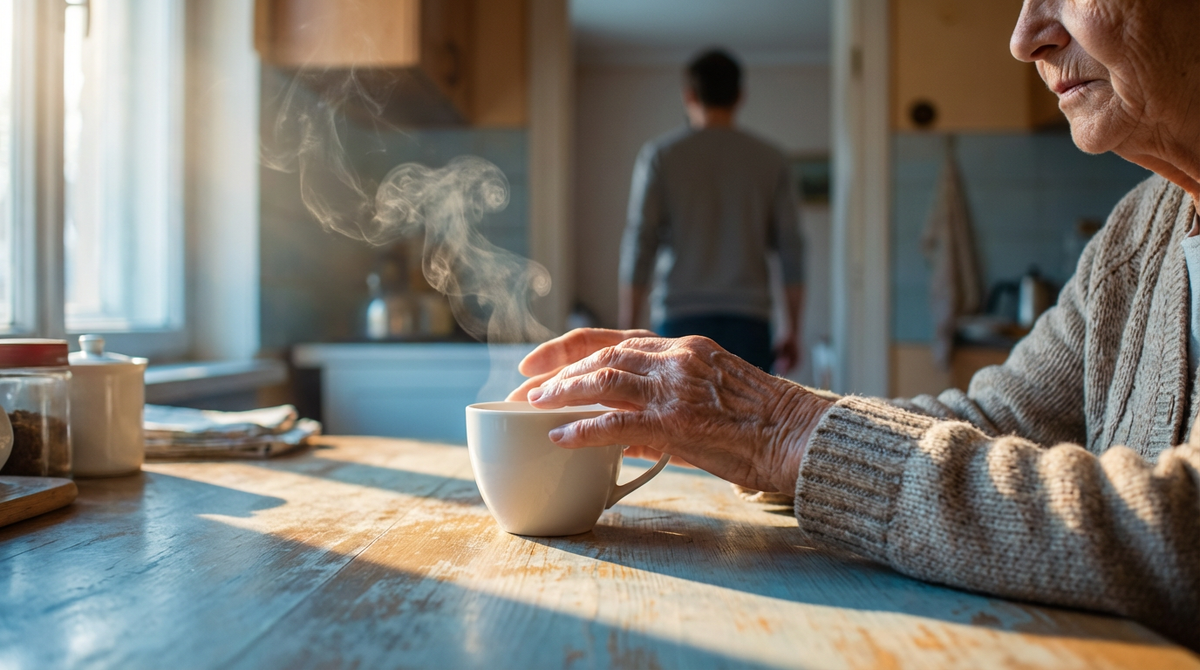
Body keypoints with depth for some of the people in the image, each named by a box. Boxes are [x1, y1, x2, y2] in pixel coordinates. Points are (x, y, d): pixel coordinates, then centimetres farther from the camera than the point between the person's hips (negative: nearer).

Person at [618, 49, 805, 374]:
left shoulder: (660, 154, 1)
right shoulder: (769, 160, 6)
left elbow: (639, 245, -4)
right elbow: (791, 250, 4)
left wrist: (628, 329, 0)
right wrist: (792, 329, 12)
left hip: (681, 316, -1)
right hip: (747, 320, 1)